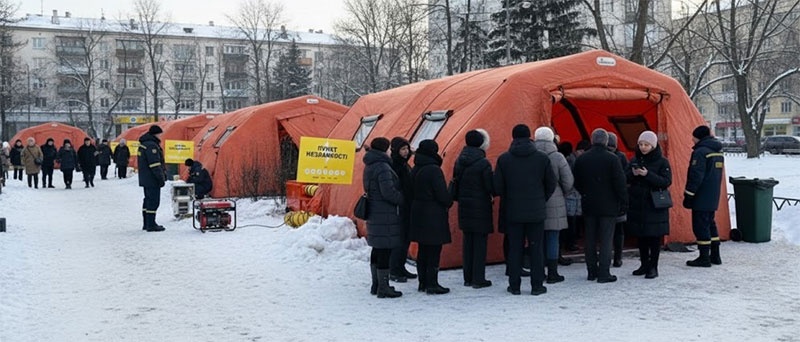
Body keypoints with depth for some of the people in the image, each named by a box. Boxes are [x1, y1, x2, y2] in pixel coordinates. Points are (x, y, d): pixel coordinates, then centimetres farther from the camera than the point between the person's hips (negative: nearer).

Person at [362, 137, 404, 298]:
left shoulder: (370, 166, 13)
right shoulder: (382, 167, -18)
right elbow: (389, 192, -22)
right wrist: (404, 200, -8)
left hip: (373, 214, 10)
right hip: (385, 215, -10)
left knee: (378, 249, 17)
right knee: (385, 250, -4)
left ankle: (376, 284, 27)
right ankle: (383, 288, 1)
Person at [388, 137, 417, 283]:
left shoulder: (404, 165, 15)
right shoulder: (393, 165, -14)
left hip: (407, 209, 9)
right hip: (399, 209, -9)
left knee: (406, 239, 14)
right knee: (400, 239, -6)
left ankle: (400, 268, 24)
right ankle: (394, 272, 3)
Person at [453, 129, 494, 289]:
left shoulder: (459, 161, 4)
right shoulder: (483, 163, -15)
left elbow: (455, 183, 9)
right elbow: (490, 187, -13)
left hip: (464, 207, 6)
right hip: (480, 207, -6)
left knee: (467, 242, 13)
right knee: (480, 242, 2)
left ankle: (468, 278, 19)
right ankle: (478, 279, 5)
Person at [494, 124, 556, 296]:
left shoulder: (504, 159, -5)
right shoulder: (542, 158, -4)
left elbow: (497, 187, -4)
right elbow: (551, 184, 2)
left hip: (512, 212, 0)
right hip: (536, 212, 0)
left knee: (514, 248, 8)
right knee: (536, 248, 7)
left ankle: (514, 285, 12)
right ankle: (537, 285, 11)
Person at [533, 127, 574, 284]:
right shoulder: (557, 157, -6)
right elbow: (568, 181, -5)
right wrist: (562, 193, 13)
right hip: (554, 203, -2)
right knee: (552, 238, 3)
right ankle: (552, 273, 7)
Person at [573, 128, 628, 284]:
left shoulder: (581, 159, 2)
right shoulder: (611, 159, -11)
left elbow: (576, 183, 9)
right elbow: (620, 183, -10)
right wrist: (623, 203, -3)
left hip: (588, 205, 4)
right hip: (608, 206, -4)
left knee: (590, 240, 11)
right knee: (606, 240, 0)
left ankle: (592, 271, 17)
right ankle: (604, 273, 0)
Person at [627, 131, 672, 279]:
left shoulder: (662, 161, -5)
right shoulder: (634, 160, 7)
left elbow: (667, 182, -13)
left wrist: (648, 175, -23)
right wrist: (632, 174, -16)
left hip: (655, 205, -4)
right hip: (637, 205, 4)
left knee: (655, 237, 1)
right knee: (641, 236, 11)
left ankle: (653, 267, 10)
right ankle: (644, 265, 22)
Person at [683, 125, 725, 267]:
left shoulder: (700, 152, -16)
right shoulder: (718, 151, 13)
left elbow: (696, 176, -20)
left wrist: (688, 195, -15)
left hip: (701, 197, -9)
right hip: (713, 197, 9)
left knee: (700, 226, -3)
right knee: (710, 224, 18)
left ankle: (704, 258, 1)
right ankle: (715, 256, 23)